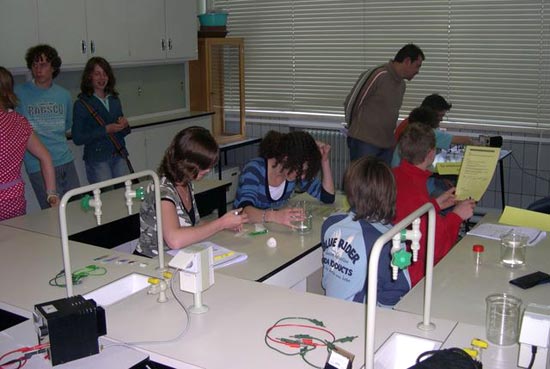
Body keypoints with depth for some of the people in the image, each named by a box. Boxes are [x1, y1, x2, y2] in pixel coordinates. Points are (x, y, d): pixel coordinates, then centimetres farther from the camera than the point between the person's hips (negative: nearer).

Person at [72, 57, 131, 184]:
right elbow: (77, 138, -11)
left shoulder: (114, 100, 12)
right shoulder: (81, 104, -5)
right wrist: (105, 130, -17)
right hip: (97, 160, -5)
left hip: (119, 156, 5)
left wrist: (124, 125, -3)